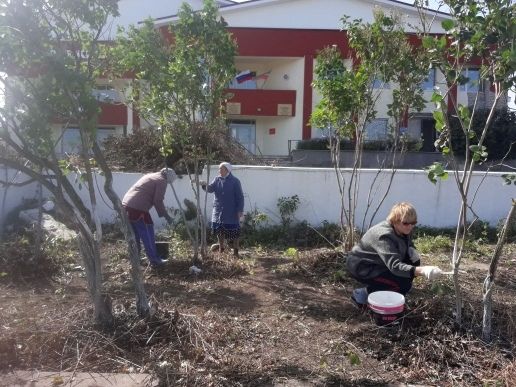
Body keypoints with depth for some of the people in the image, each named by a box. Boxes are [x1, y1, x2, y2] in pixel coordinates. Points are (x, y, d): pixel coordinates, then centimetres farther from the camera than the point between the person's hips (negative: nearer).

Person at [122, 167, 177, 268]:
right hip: (138, 208, -9)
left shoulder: (150, 176, 24)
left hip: (126, 204, 9)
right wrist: (166, 215, 1)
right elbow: (158, 201, -9)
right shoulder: (162, 181, -2)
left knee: (135, 235, 21)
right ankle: (155, 260, 11)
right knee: (148, 235, 3)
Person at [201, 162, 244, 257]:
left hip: (231, 212, -5)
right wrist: (205, 185, -30)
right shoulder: (217, 180, 5)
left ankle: (235, 250, 13)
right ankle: (220, 247, 33)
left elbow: (240, 197, -8)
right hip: (218, 210, 5)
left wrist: (240, 210, -12)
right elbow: (210, 189, -8)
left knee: (233, 231, 1)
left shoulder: (235, 181, -8)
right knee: (219, 229, 14)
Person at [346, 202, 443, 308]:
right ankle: (362, 294, -8)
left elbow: (409, 247, 12)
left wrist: (417, 260, -11)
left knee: (412, 262, -5)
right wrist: (421, 271, -54)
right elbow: (394, 266, -41)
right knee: (403, 284, -22)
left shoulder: (405, 230, -6)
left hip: (379, 263, 9)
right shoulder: (384, 236, -32)